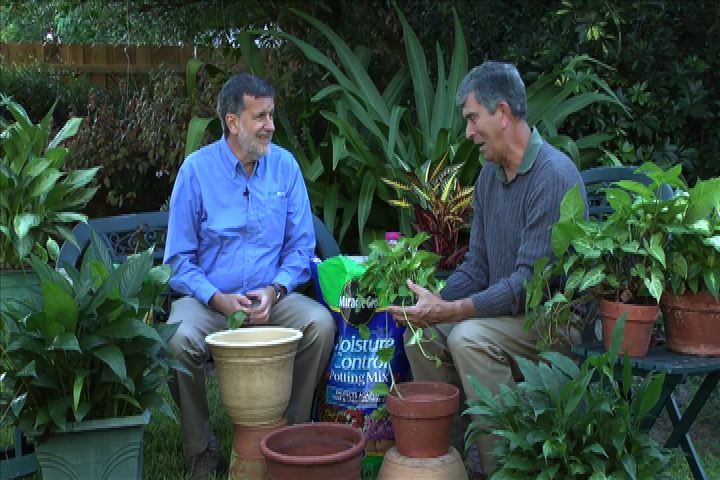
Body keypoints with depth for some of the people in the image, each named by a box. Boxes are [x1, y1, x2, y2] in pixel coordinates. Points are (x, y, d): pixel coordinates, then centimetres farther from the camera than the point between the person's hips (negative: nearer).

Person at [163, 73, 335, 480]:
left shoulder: (285, 165, 2)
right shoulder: (197, 169, -5)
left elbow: (301, 244, 5)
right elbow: (180, 257, -2)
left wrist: (275, 290, -13)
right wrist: (218, 299, -18)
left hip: (273, 297, 2)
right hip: (209, 298, -2)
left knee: (321, 324, -25)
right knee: (180, 340, -32)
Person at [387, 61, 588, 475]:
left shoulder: (554, 175, -20)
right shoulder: (489, 176, 8)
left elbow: (532, 280, -25)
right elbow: (477, 266, 11)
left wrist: (452, 310, -29)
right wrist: (437, 302, -8)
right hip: (505, 308, 8)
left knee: (470, 337, -29)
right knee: (423, 331, -7)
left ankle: (503, 465, -16)